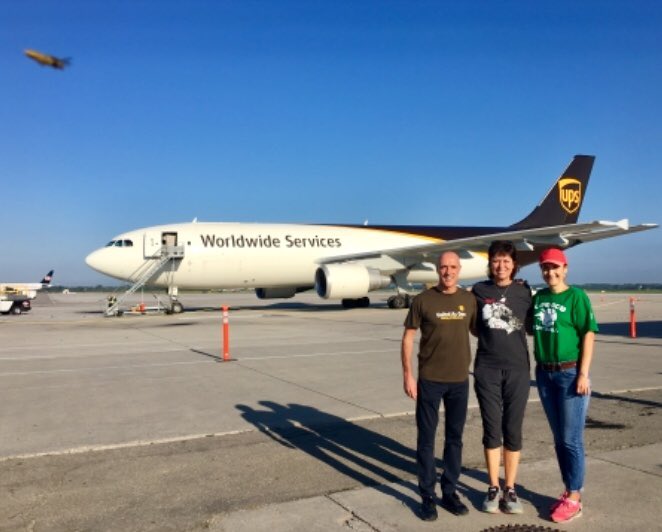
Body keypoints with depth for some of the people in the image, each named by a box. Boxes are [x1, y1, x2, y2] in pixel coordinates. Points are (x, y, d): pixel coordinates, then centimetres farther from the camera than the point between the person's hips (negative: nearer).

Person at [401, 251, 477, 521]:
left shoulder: (469, 299, 2)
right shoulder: (423, 300, -6)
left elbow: (477, 330, 16)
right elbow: (408, 337, -3)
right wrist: (407, 374, -8)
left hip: (460, 380, 3)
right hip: (429, 379, -3)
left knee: (454, 438, 12)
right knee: (426, 439, 5)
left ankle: (450, 492, 27)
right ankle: (427, 496, 17)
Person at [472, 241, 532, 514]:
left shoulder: (524, 292, 2)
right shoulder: (479, 291, 1)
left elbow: (531, 327, 10)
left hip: (517, 369, 0)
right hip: (487, 369, 0)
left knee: (513, 431, 6)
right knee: (491, 430, 6)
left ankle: (510, 489, 20)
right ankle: (493, 488, 20)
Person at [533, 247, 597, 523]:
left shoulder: (576, 296, -8)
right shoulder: (538, 297, 8)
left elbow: (588, 335, -11)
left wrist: (583, 374, -15)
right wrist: (538, 368, 6)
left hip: (570, 373, -5)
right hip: (544, 374, 6)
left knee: (571, 439, 1)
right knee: (559, 438, 13)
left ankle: (574, 498, 12)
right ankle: (569, 491, 25)